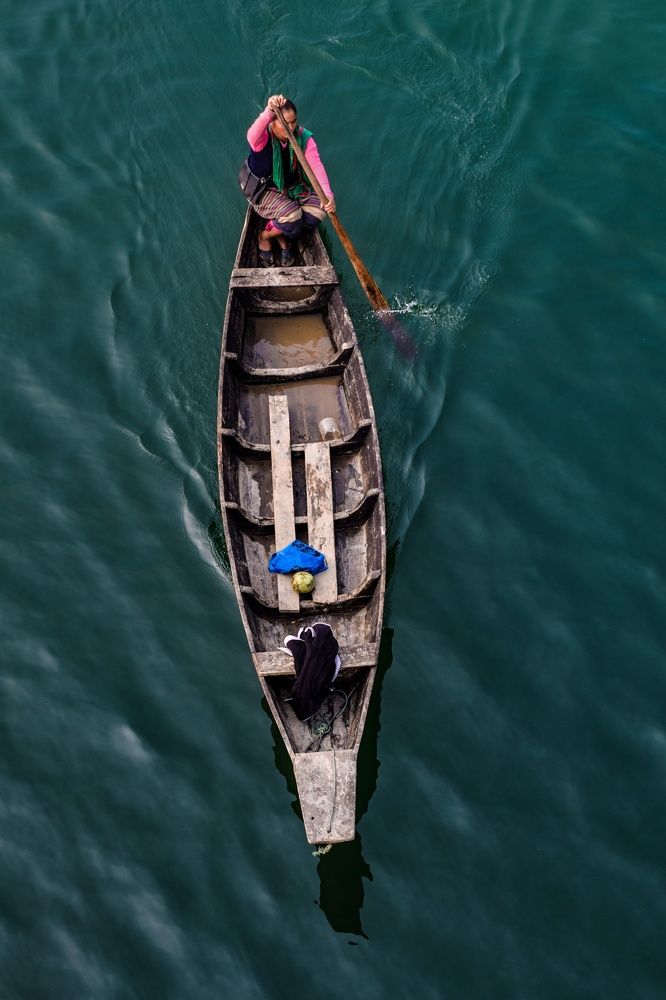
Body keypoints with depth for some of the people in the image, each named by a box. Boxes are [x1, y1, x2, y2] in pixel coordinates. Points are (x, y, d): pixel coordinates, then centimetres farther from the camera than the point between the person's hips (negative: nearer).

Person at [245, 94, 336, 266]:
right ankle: (264, 236, 3)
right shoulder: (263, 137, -20)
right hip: (265, 192, -5)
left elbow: (316, 166, -22)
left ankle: (282, 236, 7)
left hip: (295, 189, 5)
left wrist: (327, 195, -40)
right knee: (292, 216, -30)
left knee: (318, 212, -20)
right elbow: (252, 136, -47)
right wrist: (268, 111, -66)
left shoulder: (304, 138, -10)